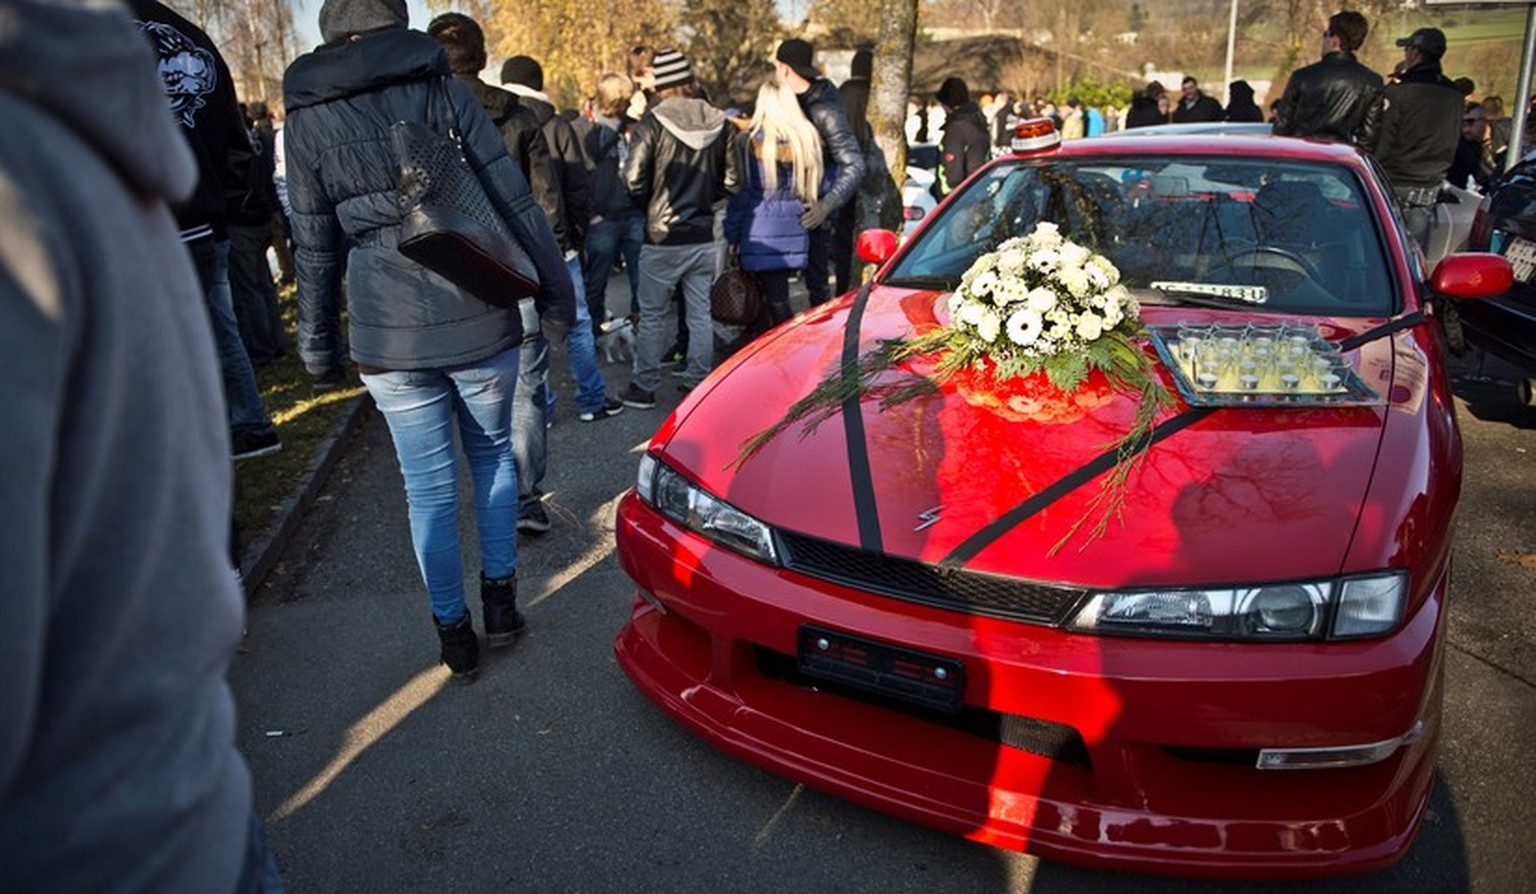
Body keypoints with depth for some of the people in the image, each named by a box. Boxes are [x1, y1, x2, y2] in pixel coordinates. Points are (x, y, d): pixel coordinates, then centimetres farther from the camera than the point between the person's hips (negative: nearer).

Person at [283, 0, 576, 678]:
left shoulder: (308, 117, 4)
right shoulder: (443, 89, 2)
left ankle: (454, 632, 21)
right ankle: (500, 599, 24)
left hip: (389, 335, 0)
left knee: (429, 488, 11)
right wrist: (555, 292, 6)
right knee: (493, 455, 21)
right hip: (480, 320, 0)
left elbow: (315, 245, 8)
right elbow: (515, 203, -1)